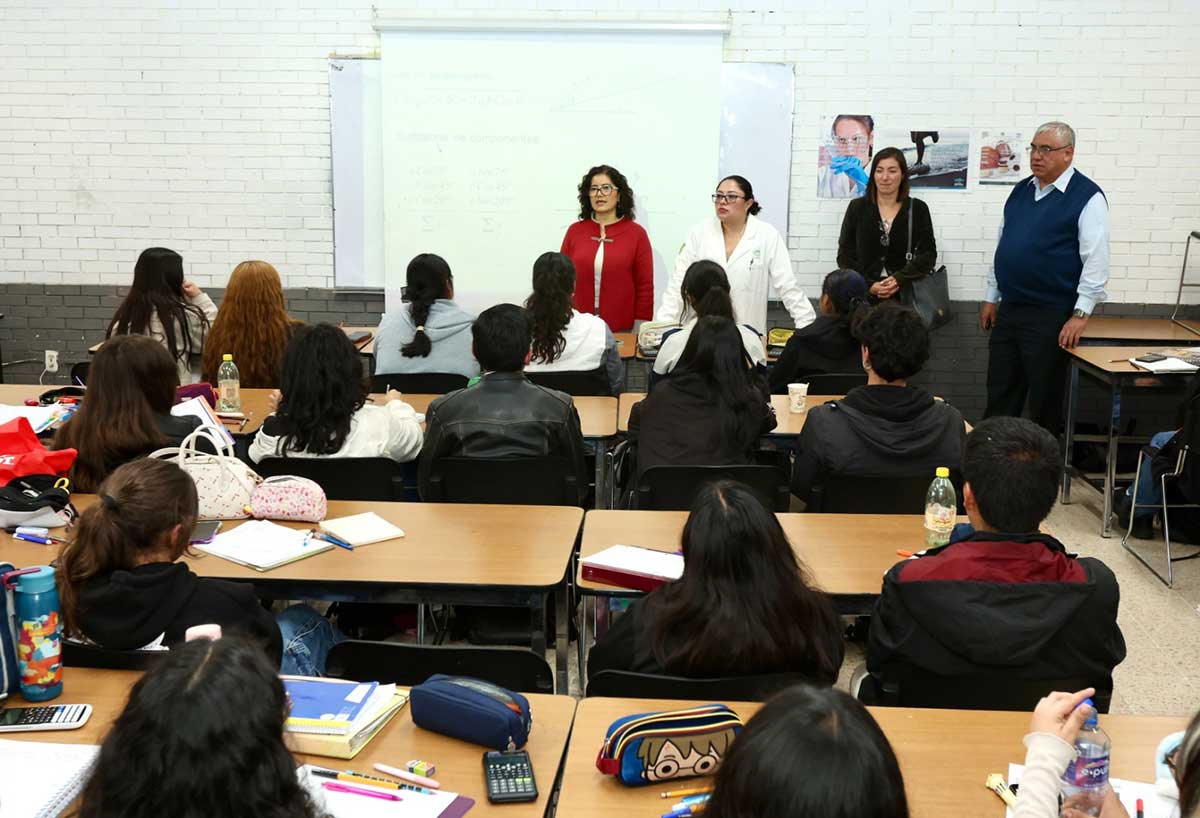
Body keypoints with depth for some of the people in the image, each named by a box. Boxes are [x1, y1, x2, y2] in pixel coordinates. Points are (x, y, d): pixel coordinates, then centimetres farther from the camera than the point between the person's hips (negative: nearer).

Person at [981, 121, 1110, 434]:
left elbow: (1096, 260, -14)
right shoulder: (1021, 191, 11)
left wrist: (1080, 314, -19)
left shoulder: (1087, 196, -9)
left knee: (1045, 402, 5)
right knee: (999, 399, 11)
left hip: (1051, 316, -6)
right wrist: (991, 298, 16)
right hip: (1008, 310, 6)